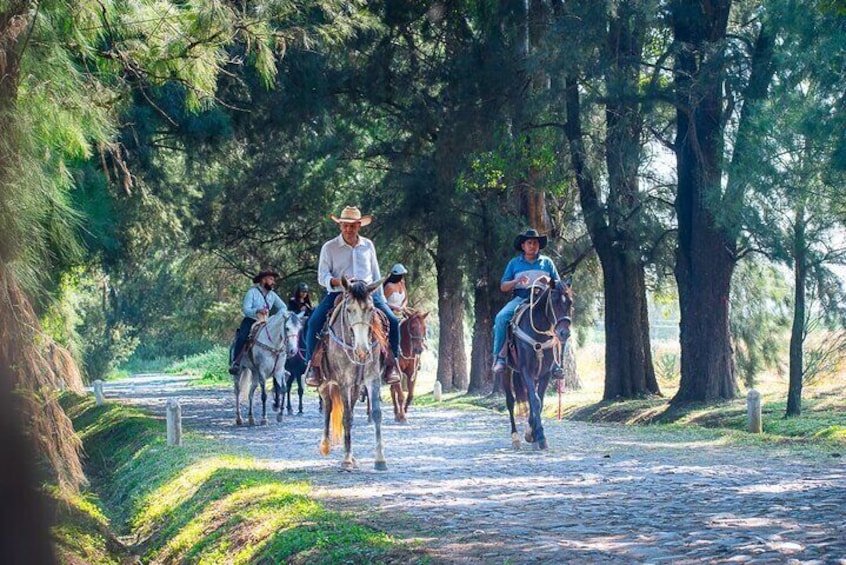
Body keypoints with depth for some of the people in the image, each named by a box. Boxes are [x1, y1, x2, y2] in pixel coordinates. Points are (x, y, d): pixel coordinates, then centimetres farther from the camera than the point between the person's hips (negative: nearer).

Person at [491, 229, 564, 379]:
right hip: (520, 298, 0)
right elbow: (503, 287, 10)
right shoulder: (514, 263, 13)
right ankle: (498, 357, -23)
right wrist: (516, 281, -10)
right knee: (501, 318, -29)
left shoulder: (547, 262, 15)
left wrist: (549, 281, -7)